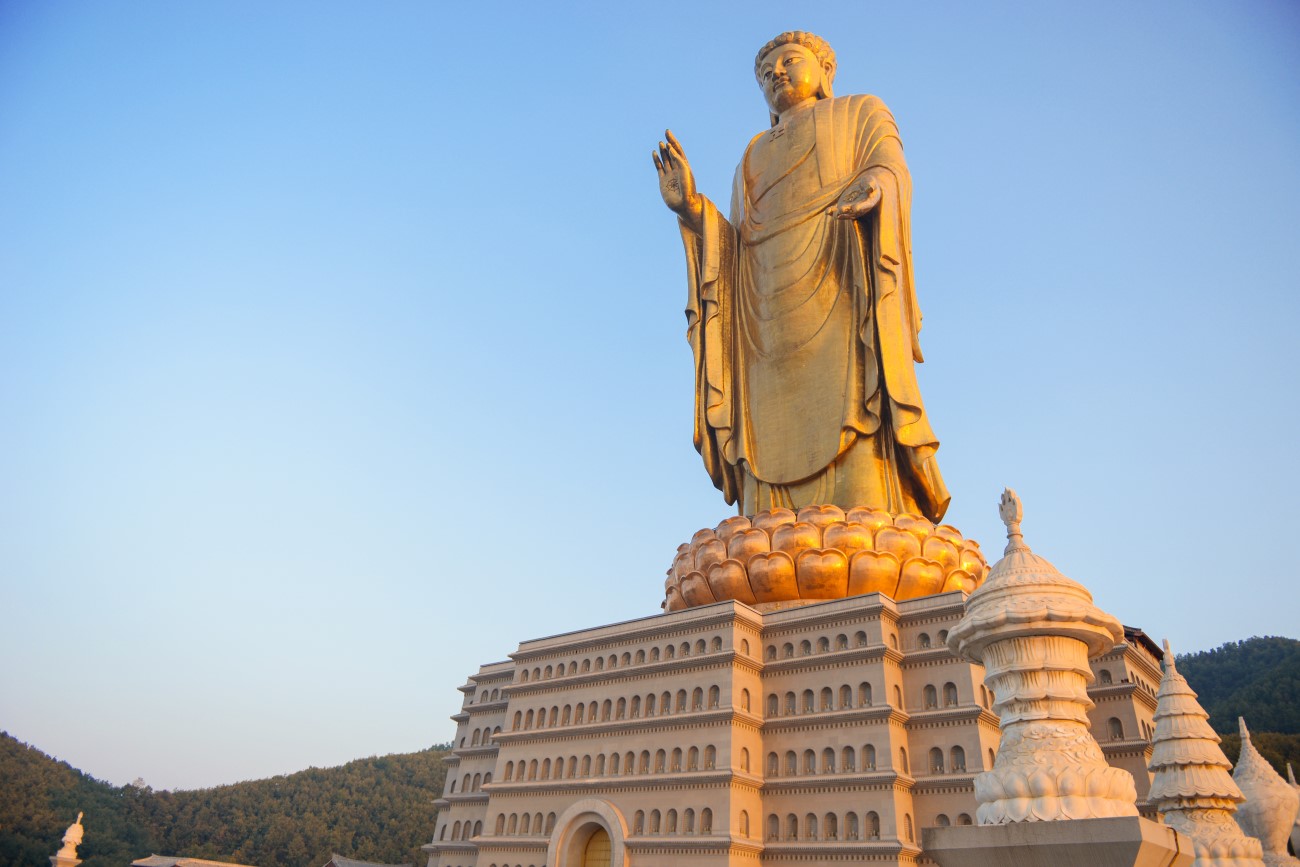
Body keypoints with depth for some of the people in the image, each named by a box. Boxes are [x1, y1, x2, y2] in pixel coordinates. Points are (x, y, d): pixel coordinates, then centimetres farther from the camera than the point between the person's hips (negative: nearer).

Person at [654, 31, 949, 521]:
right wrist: (689, 208, 3)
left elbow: (893, 169, 1)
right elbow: (736, 249, 19)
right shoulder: (755, 156, 33)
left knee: (851, 427, -21)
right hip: (774, 318, 4)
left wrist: (876, 184, -23)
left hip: (843, 290, -3)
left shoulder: (862, 114, 23)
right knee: (776, 440, -12)